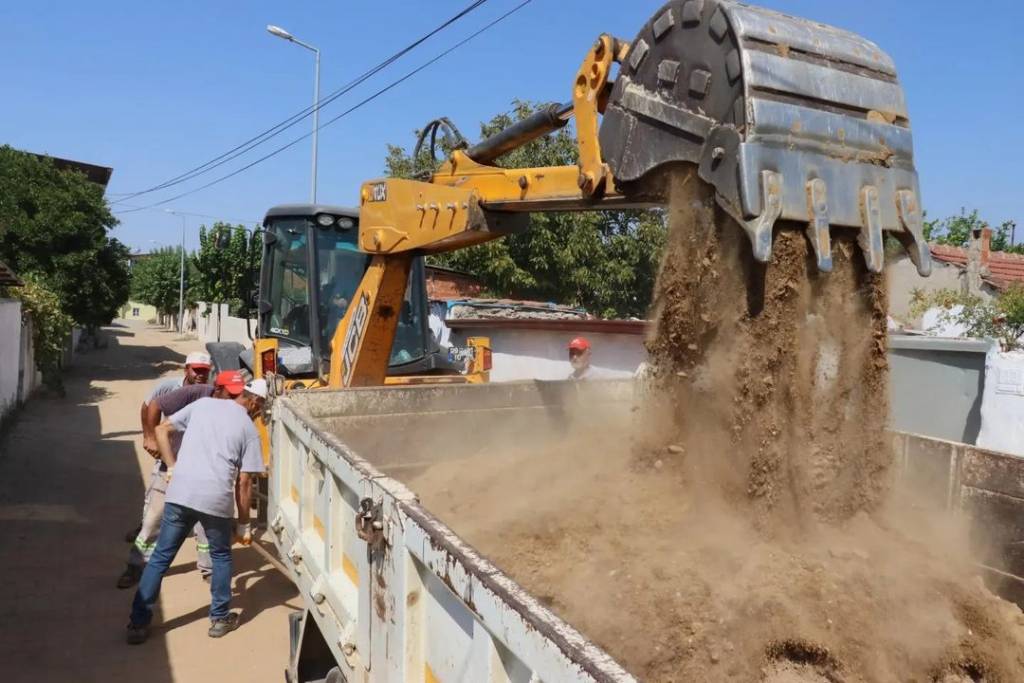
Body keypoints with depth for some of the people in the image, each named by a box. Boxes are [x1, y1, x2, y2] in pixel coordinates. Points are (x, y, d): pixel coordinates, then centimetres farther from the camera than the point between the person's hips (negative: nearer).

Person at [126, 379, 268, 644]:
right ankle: (220, 618, 28)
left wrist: (172, 467, 16)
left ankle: (138, 624, 18)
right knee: (221, 557, 21)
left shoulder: (203, 404, 15)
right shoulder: (249, 430, 7)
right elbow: (244, 483, 5)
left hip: (180, 493, 2)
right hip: (217, 499, -2)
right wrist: (244, 525, 12)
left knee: (160, 558, 15)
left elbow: (162, 431, 13)